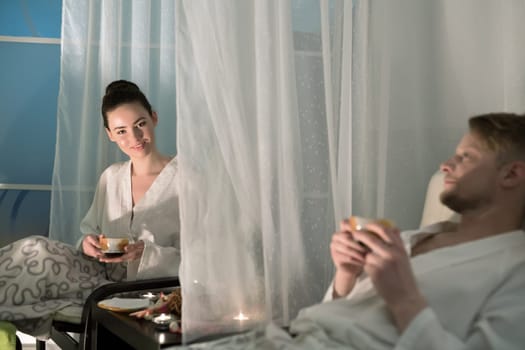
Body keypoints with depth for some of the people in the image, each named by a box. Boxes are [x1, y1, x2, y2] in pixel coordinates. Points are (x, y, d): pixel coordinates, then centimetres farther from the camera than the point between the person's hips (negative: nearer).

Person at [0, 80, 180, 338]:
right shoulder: (111, 178, 12)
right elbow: (90, 232, 16)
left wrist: (147, 253, -23)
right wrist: (89, 244, -8)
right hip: (104, 278, 6)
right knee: (36, 249, -22)